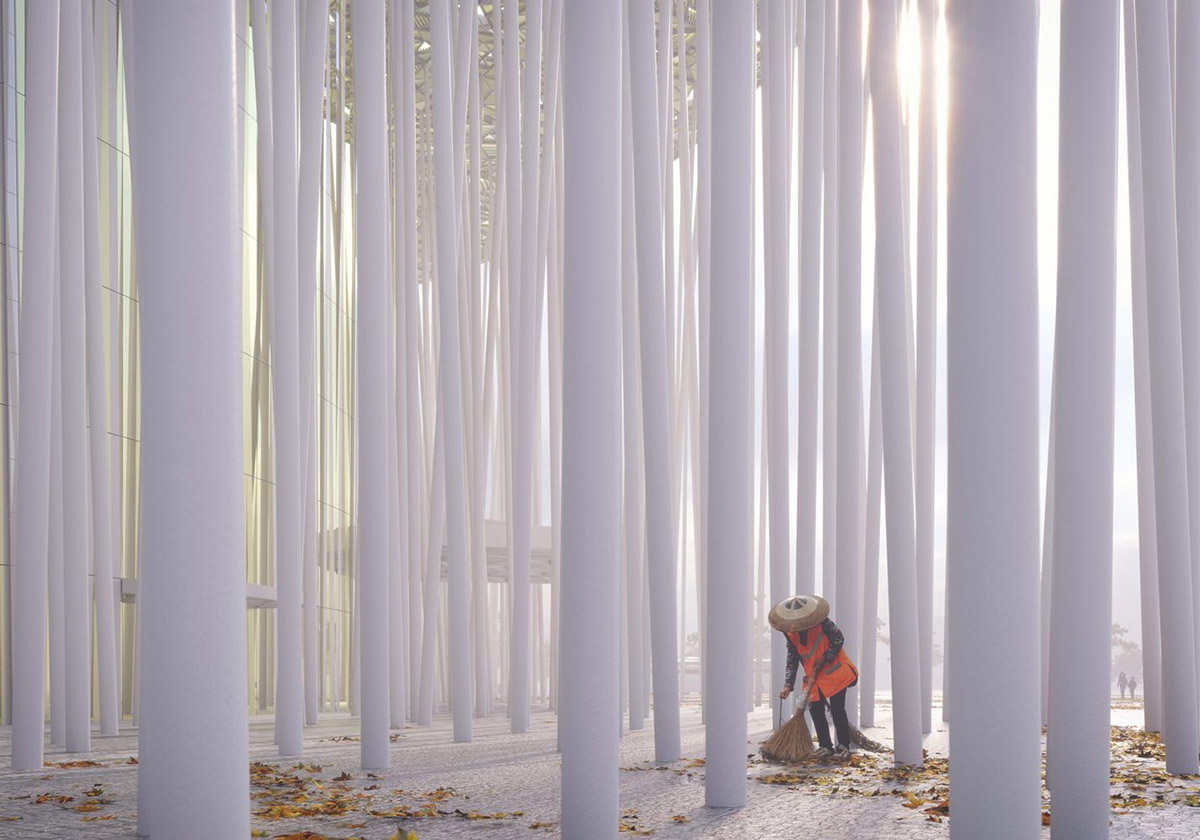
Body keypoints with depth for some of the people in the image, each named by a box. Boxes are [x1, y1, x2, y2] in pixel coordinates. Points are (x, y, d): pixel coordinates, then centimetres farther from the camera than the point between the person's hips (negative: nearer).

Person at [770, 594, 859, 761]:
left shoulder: (822, 623, -14)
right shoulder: (790, 633, 0)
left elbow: (839, 639, -10)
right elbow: (792, 660, 3)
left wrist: (825, 659, -16)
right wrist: (788, 685, -5)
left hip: (834, 671, -5)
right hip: (813, 677, 5)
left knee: (837, 708, -8)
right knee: (816, 710, 0)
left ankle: (843, 747, 1)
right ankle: (826, 747, 11)